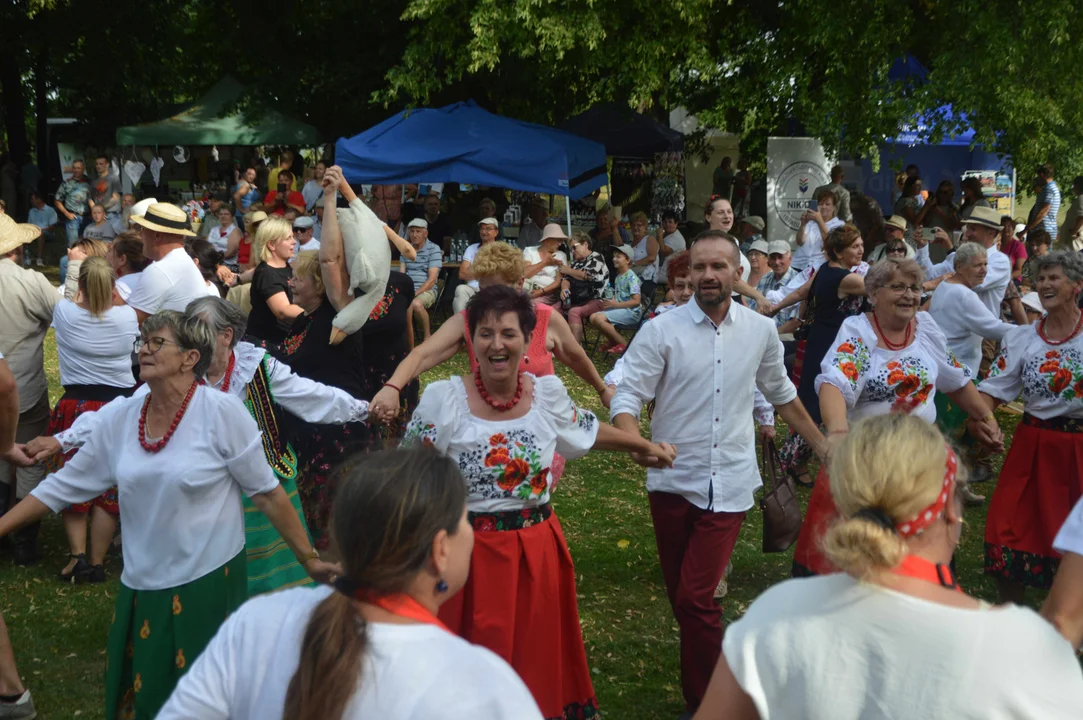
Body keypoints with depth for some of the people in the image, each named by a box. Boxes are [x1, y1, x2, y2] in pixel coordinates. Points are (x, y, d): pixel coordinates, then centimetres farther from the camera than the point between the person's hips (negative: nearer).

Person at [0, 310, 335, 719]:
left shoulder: (222, 412, -14)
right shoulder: (120, 419, 0)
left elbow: (266, 493, -9)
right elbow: (64, 486, 7)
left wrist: (309, 559, -7)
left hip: (209, 582, -5)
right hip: (142, 587, 5)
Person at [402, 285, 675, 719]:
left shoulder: (548, 392, -2)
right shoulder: (442, 399, -11)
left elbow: (588, 432, 18)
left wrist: (645, 446, 26)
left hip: (537, 552, 3)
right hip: (469, 553, -3)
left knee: (537, 656, 14)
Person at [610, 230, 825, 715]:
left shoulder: (761, 331, 2)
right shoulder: (661, 330, -6)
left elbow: (782, 395, 17)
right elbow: (627, 397, -10)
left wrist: (823, 446, 19)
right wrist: (636, 441, -30)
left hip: (730, 484, 0)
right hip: (673, 481, 1)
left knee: (696, 598, -11)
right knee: (681, 598, 11)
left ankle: (704, 701, 7)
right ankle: (718, 681, 32)